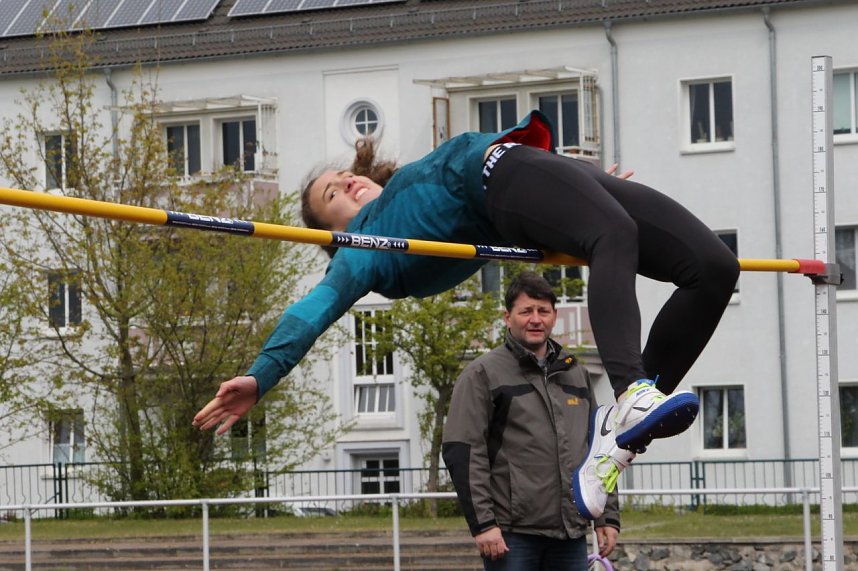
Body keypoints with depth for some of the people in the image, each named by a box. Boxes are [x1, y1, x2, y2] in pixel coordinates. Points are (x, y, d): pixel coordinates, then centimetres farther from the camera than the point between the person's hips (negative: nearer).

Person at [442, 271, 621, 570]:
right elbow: (462, 453, -8)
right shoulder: (482, 374, -1)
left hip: (572, 535, 5)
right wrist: (482, 523, -15)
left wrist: (608, 517, 13)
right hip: (513, 536, -5)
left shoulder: (575, 374, 17)